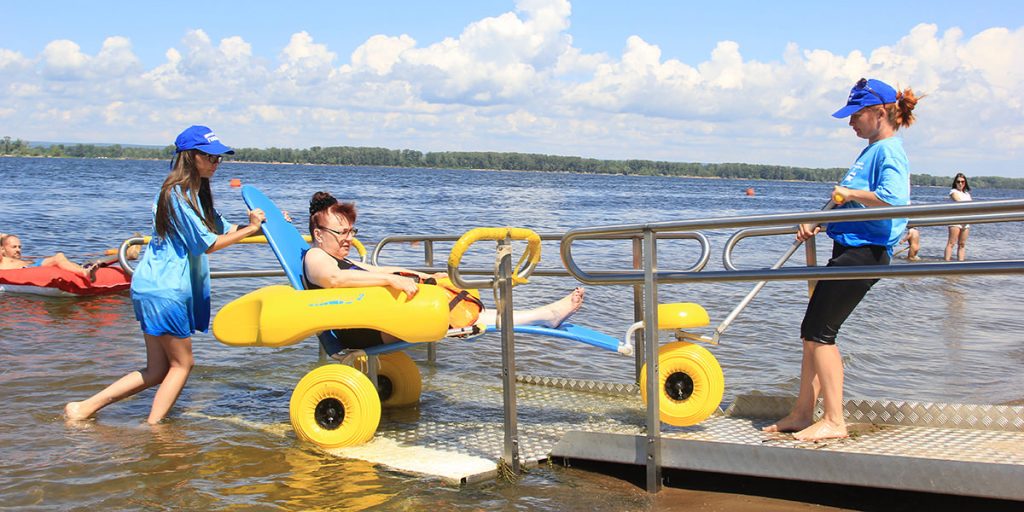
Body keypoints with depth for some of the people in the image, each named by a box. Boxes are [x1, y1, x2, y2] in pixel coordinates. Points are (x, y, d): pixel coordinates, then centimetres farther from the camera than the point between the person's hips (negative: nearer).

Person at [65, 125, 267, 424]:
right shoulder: (177, 195, -15)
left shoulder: (196, 193, 16)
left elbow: (224, 230, 17)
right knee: (182, 364, 1)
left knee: (157, 371, 11)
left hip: (159, 287, 10)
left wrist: (261, 224, 8)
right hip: (164, 289, -10)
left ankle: (84, 408, 13)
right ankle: (152, 432, 8)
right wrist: (250, 229, -10)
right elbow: (209, 243, -15)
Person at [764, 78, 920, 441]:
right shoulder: (871, 152, 19)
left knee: (820, 331, -8)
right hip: (848, 249, 10)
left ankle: (834, 421, -2)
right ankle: (802, 414, 18)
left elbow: (894, 198, -29)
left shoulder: (889, 151, -11)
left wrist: (849, 193, -16)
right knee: (812, 331, 11)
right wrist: (817, 224, 11)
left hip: (864, 252, -10)